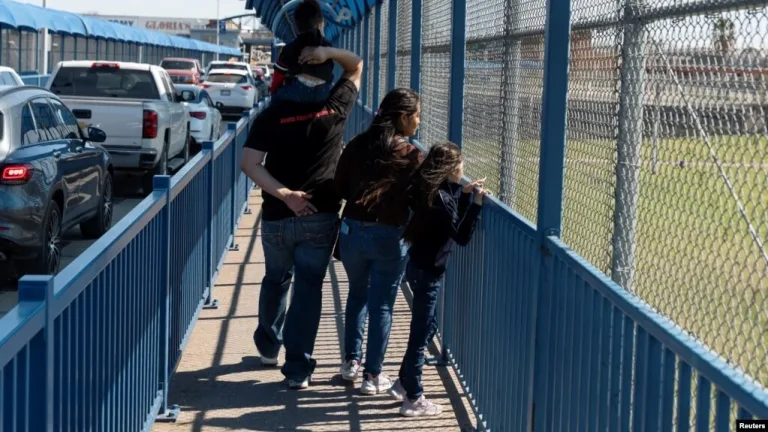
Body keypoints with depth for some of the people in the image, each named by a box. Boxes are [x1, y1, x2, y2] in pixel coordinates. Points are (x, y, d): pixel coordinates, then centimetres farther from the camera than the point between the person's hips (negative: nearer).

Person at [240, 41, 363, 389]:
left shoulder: (271, 116, -5)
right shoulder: (335, 108, -4)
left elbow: (250, 163, -14)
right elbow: (356, 66, 10)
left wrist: (283, 193, -16)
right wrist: (327, 53, -8)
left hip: (277, 217, 1)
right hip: (320, 216, -1)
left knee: (275, 280, 22)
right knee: (308, 287, 2)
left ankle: (268, 346, 40)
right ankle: (298, 367, -1)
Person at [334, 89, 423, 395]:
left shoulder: (357, 146, 1)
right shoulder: (411, 156, -9)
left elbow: (340, 188, 6)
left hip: (353, 230, 4)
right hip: (389, 237, -4)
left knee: (357, 294, 24)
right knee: (381, 306, 6)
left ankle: (351, 361, 29)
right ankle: (373, 375, 10)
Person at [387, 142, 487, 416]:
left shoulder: (437, 190, 6)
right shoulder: (439, 198, -22)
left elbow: (451, 220, 20)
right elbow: (462, 237, -23)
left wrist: (465, 194, 11)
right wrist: (476, 204, -25)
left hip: (420, 266, 10)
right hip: (427, 271, -10)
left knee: (425, 328, 21)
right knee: (420, 334, -1)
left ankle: (403, 383, 31)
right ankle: (413, 400, 7)